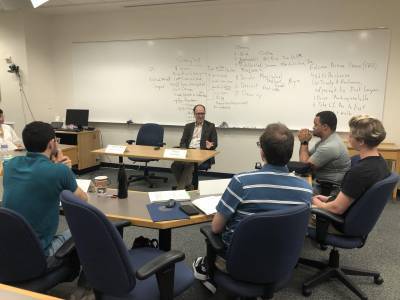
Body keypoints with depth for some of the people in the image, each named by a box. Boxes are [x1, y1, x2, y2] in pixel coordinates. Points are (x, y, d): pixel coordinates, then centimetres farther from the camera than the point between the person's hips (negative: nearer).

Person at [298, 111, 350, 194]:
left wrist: (304, 142, -9)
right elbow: (308, 157, 12)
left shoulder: (330, 146, -25)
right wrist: (304, 142, -4)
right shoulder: (325, 139, 7)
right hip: (321, 183, 9)